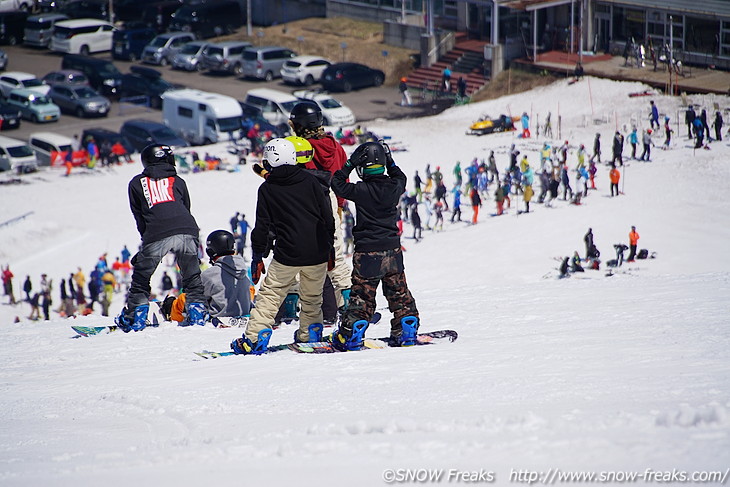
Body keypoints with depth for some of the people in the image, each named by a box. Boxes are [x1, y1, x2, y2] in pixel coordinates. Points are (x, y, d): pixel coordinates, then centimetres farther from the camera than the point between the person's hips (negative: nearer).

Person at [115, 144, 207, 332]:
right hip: (186, 230, 1)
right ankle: (197, 315, 12)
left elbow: (139, 217, 20)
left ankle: (135, 319, 8)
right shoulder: (177, 181, 23)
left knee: (141, 277, 11)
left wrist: (147, 238, 28)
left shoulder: (136, 183, 21)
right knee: (192, 277, 16)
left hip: (156, 234, -1)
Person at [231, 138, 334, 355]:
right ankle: (310, 335, 26)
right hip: (317, 252, 3)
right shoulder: (310, 180, 4)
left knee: (270, 295, 3)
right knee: (312, 297, 20)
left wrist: (257, 256, 7)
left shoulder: (267, 189, -2)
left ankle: (254, 339, -5)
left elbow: (262, 225, -1)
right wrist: (329, 247, 16)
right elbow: (327, 216, 7)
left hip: (287, 254, -3)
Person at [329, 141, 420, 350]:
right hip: (392, 250, 4)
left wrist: (349, 165, -6)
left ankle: (350, 336, 2)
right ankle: (406, 332, 18)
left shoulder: (362, 191, -17)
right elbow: (401, 178, 20)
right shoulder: (393, 187, -3)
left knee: (361, 296, 1)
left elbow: (338, 184, -7)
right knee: (399, 293, 15)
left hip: (367, 253, -4)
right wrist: (391, 162, 25)